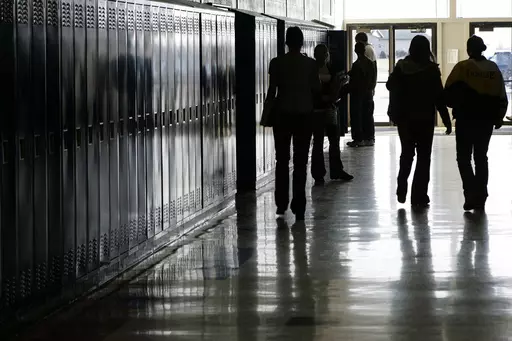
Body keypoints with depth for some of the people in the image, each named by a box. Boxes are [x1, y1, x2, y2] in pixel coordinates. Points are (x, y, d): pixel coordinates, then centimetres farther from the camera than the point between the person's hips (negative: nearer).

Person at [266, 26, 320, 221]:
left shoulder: (277, 63, -6)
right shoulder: (310, 64, -4)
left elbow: (272, 90, -5)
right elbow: (316, 89, 0)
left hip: (283, 114, 0)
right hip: (304, 114, 0)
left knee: (282, 160, 13)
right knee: (301, 161, 3)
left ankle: (281, 204, 11)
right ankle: (298, 207, -2)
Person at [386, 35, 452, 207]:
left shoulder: (401, 67, -4)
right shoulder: (431, 70, -11)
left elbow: (391, 87, 9)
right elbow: (439, 96, -10)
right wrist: (446, 120, -5)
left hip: (404, 118, 3)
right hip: (425, 119, -3)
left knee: (406, 153, 19)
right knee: (423, 156, 6)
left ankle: (402, 190, 10)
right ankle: (419, 195, 2)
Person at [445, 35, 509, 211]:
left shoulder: (462, 68, -9)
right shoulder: (493, 69, 3)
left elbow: (449, 93, -11)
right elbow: (501, 96, 8)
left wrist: (455, 105, 8)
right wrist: (499, 117, 18)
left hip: (466, 119, -4)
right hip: (486, 120, 4)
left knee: (464, 157, 4)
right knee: (481, 157, 13)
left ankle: (471, 193, -12)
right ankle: (481, 196, 12)